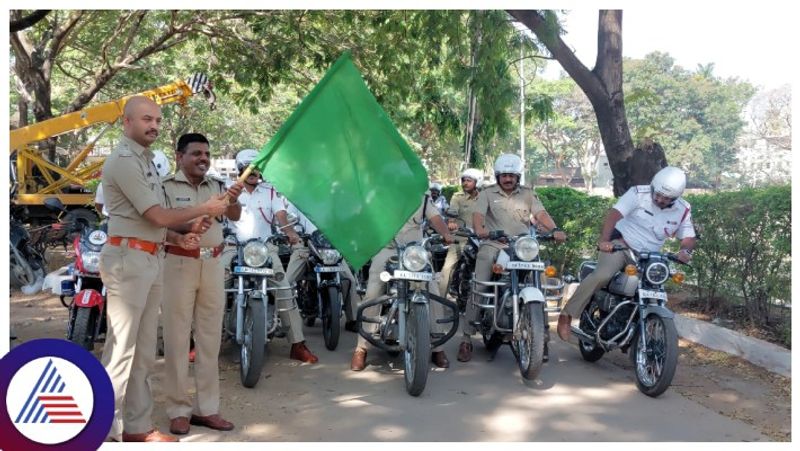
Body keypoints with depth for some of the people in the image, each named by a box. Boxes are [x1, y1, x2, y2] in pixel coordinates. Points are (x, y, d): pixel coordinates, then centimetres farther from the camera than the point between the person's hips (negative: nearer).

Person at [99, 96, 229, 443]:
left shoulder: (145, 159, 18)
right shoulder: (123, 160, -12)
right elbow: (158, 216, -14)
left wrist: (178, 236, 7)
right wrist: (205, 209, -3)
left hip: (152, 259, 10)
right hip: (128, 258, -10)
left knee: (144, 351, 13)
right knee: (121, 349, -7)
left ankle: (137, 426, 21)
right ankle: (107, 431, -1)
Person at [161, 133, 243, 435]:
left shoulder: (217, 186, 8)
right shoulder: (167, 186, -5)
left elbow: (235, 217, -6)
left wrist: (233, 200, -28)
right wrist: (186, 228, -32)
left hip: (213, 264, 5)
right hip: (179, 264, -5)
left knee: (210, 337, 8)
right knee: (177, 337, 0)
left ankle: (206, 407, 17)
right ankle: (178, 410, 8)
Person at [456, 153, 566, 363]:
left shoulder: (528, 194, 14)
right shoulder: (487, 193, 10)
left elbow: (541, 214, 0)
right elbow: (478, 214, -7)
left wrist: (554, 230, -21)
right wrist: (479, 228, -31)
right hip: (493, 246, -2)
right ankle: (466, 337, -8)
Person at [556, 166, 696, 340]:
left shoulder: (683, 210, 2)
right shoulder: (639, 193, -12)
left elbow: (689, 238, 6)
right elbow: (614, 213, -23)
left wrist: (685, 250, -20)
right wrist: (604, 240, -40)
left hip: (648, 257, 6)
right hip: (621, 243, -6)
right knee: (602, 275, -30)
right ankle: (567, 314, -22)